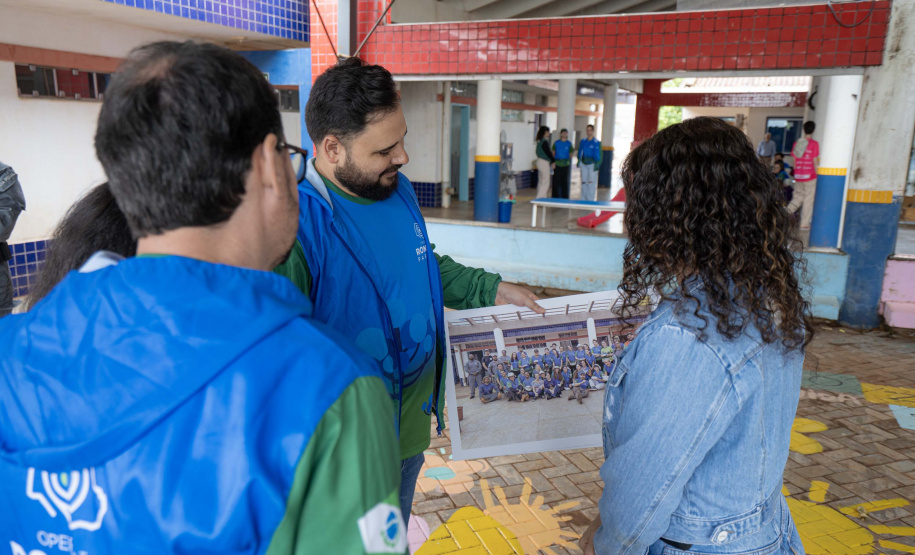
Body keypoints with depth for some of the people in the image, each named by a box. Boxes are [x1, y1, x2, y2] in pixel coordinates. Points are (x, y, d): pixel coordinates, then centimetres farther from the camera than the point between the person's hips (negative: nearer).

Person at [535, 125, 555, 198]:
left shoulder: (539, 141, 11)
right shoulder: (544, 142, -17)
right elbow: (548, 153, -14)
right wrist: (553, 161, -2)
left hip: (539, 161, 10)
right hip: (544, 162, -10)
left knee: (541, 181, 14)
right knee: (545, 182, -6)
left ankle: (540, 197, 18)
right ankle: (540, 198, -9)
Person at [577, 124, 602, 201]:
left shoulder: (597, 143, -5)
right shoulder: (583, 142, 9)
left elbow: (600, 155, -5)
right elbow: (580, 152, 18)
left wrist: (597, 164, -12)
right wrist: (579, 161, 7)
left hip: (592, 164, -5)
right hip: (583, 164, 5)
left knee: (591, 182, -7)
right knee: (583, 183, 7)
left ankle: (590, 200, -4)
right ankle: (583, 200, 14)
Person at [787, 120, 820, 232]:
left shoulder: (797, 143, 5)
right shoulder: (814, 144, -10)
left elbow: (794, 160, 9)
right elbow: (815, 161, -9)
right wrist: (817, 174, 0)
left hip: (798, 176, 5)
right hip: (810, 176, -5)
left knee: (797, 197, 18)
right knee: (808, 200, 3)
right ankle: (804, 224, 5)